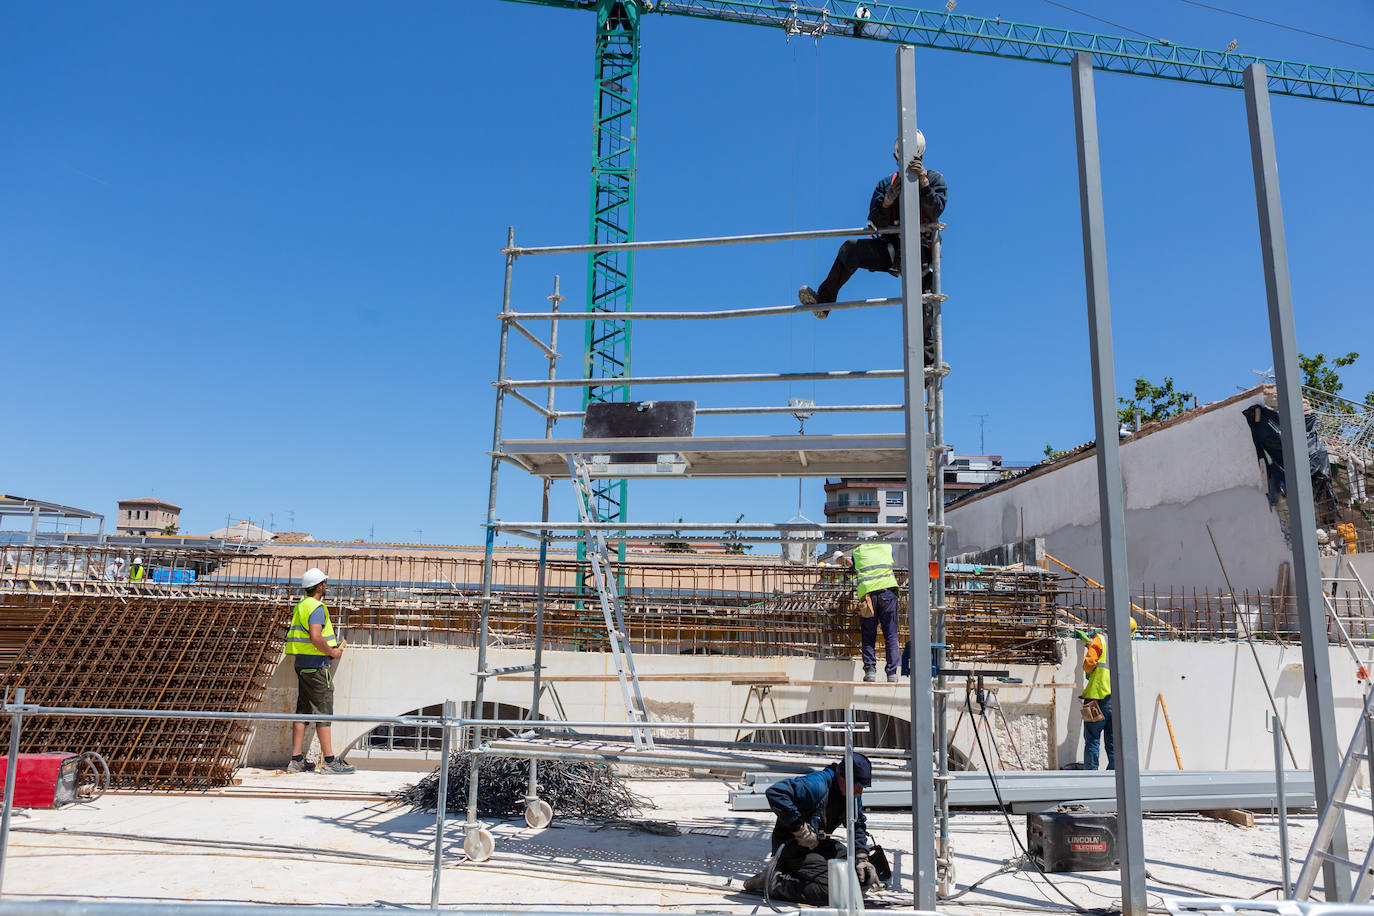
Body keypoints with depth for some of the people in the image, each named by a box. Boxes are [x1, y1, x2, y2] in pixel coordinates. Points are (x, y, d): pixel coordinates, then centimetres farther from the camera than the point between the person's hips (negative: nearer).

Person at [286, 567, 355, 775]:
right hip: (315, 665, -10)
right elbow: (315, 637, -28)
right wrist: (332, 652, -14)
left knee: (302, 711, 11)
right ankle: (330, 761, -3)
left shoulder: (300, 606, 15)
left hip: (301, 664, 10)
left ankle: (296, 760, 14)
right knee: (323, 712, -6)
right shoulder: (317, 608, -16)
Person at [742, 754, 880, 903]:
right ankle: (771, 881, -12)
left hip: (819, 844, 9)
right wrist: (799, 828, -33)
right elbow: (774, 792, -39)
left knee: (866, 875, 5)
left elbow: (858, 826, 13)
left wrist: (861, 857, -4)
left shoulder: (854, 795, 1)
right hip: (792, 845, -9)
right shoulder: (817, 785, -28)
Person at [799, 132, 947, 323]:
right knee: (850, 247, -20)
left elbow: (935, 211, -13)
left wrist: (923, 181, -24)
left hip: (920, 249, -2)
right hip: (891, 248, 2)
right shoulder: (887, 183, 14)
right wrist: (887, 201, -17)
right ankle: (823, 301, -22)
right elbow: (877, 224, 3)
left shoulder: (935, 179, 7)